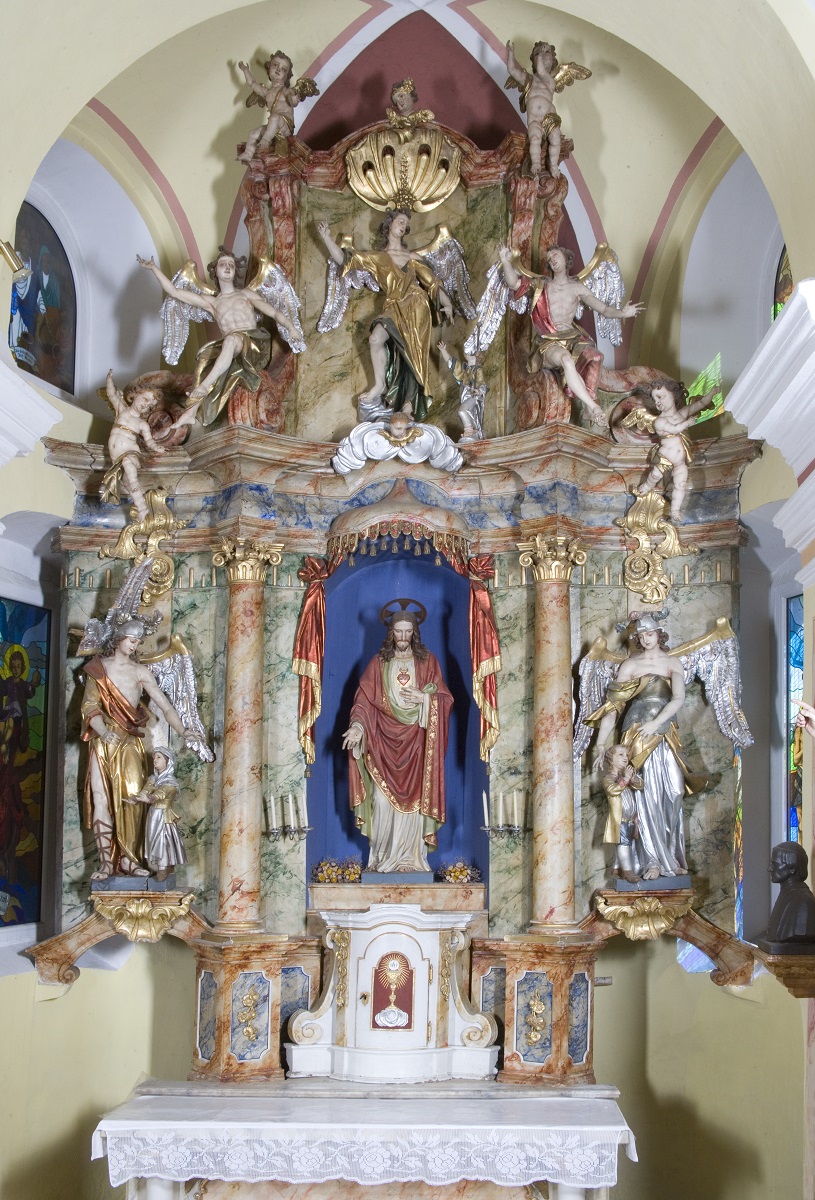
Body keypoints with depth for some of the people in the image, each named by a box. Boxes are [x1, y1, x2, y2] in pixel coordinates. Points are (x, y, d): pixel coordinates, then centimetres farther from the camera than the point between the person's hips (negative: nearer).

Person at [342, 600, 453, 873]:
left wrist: (423, 698, -14)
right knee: (383, 798, -4)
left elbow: (445, 699, 5)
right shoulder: (378, 662, 6)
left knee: (414, 797, -1)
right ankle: (382, 856, 6)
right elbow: (365, 698, -1)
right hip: (384, 740, 0)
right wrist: (357, 725, -17)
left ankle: (412, 855, 6)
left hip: (416, 741, 0)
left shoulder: (428, 661, 6)